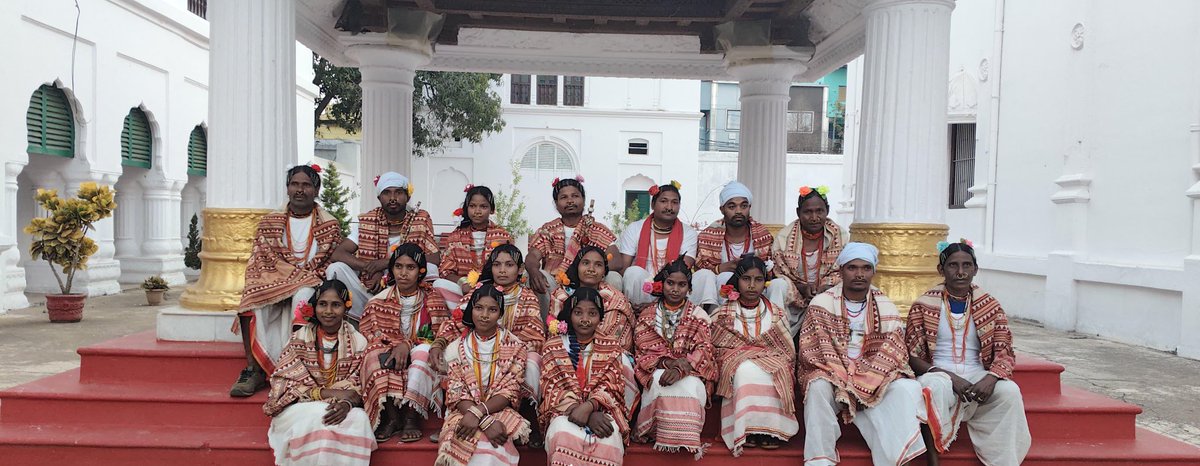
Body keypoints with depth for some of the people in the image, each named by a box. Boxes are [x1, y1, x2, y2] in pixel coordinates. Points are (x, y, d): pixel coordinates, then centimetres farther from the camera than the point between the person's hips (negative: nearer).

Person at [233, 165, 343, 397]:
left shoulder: (329, 225, 8)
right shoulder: (270, 222, 14)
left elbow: (327, 264, 2)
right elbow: (259, 261, 5)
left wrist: (300, 277, -15)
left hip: (310, 285, -2)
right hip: (272, 283, 2)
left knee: (303, 297, -37)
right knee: (251, 301, -29)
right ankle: (253, 370, -30)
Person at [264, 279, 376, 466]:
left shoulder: (358, 342, 3)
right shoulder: (300, 338, -1)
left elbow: (359, 387, 0)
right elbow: (285, 384, -8)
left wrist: (346, 403, -25)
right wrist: (328, 393, -19)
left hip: (341, 408, 1)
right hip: (300, 407, -1)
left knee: (359, 420, -31)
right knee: (318, 419, -34)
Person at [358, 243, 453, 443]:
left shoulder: (433, 300, 3)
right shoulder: (379, 302, 5)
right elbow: (367, 336, -1)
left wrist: (408, 345, -21)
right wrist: (394, 347, -21)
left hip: (421, 365, -1)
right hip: (390, 359, 1)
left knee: (423, 351, -33)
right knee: (376, 354, -30)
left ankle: (412, 417, -32)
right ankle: (391, 416, -27)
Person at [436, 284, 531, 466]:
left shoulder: (514, 346, 3)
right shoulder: (456, 348, 5)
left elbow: (509, 392, -3)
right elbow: (456, 394, -2)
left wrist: (478, 412, -20)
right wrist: (486, 422, -19)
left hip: (501, 412, -1)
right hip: (463, 414, 1)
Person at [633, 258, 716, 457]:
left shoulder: (698, 315, 6)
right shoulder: (648, 314, 8)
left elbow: (703, 350, -7)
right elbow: (644, 351, 0)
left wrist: (680, 369, -25)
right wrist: (666, 362, -20)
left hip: (691, 372, 0)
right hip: (657, 370, 0)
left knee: (690, 386, -35)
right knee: (662, 382, -35)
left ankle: (686, 440, -23)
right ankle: (667, 438, -26)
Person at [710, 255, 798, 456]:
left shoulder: (776, 314, 9)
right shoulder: (722, 315, 6)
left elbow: (789, 354, 7)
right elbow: (715, 351, 3)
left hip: (772, 373, 1)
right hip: (734, 370, 0)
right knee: (747, 369, -35)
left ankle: (767, 429, -29)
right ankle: (749, 430, -32)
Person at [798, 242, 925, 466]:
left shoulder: (886, 308, 6)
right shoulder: (821, 303, 0)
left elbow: (892, 354, -3)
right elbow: (811, 350, -8)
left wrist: (860, 382, -16)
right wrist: (842, 380, -20)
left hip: (873, 382, 2)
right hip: (830, 376, -2)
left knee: (905, 389, -26)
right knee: (819, 387, -34)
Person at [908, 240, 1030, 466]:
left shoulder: (990, 306, 9)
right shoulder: (923, 306, 2)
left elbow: (1005, 352, 4)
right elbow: (913, 356, -2)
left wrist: (990, 378, -19)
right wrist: (950, 377, -18)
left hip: (977, 376, 3)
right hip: (938, 373, -2)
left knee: (1009, 391, -28)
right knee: (935, 388, -37)